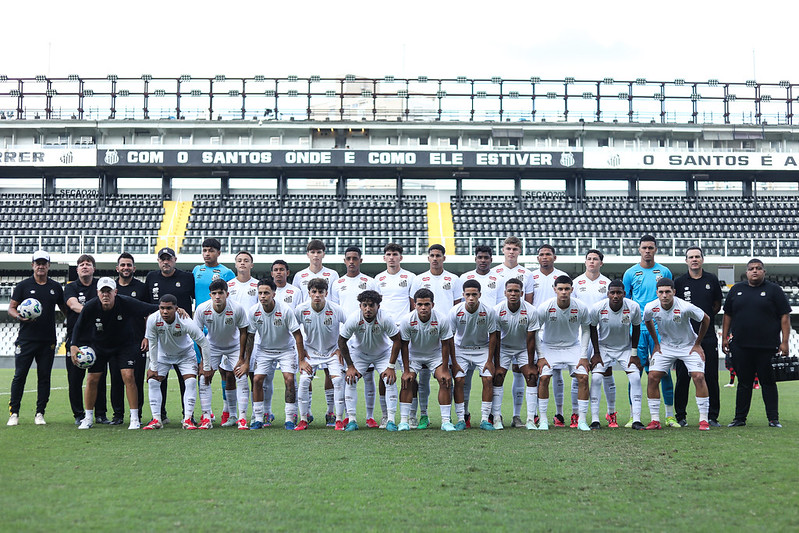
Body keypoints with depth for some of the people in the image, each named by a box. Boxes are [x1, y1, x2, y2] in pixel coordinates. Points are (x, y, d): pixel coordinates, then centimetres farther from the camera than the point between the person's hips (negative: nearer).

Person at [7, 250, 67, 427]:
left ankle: (40, 414, 11)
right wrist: (20, 317, -18)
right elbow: (11, 308, 3)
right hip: (26, 339, -2)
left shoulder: (56, 287, 11)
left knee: (44, 377, 3)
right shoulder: (23, 286, 4)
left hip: (48, 341, 2)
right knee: (19, 376, -1)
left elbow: (65, 309, 18)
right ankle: (14, 413, 8)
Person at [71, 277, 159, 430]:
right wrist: (73, 346, -12)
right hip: (98, 346, 2)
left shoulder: (127, 303, -25)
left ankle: (135, 419, -6)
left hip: (125, 345, -2)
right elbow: (78, 327, -3)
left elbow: (154, 310, -18)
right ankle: (88, 418, 15)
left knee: (128, 376, -15)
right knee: (92, 379, -2)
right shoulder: (90, 307, -20)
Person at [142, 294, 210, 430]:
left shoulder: (185, 322, -33)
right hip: (162, 354, 2)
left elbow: (203, 342, -23)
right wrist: (153, 368, -11)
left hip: (185, 354, -2)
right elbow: (152, 344, -13)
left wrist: (206, 367, -19)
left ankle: (187, 419, -10)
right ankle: (156, 419, -5)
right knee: (152, 381, -11)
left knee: (191, 382, -17)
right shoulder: (153, 319, -28)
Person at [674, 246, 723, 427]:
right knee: (683, 377, 0)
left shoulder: (711, 280, 7)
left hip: (708, 336, 1)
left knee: (711, 377, 2)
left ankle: (712, 417, 10)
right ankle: (680, 416, 9)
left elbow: (717, 304, 19)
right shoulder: (679, 282, 3)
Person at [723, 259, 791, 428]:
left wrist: (784, 342, -7)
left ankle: (773, 419, 9)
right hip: (740, 347, 3)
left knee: (768, 383, 2)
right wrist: (725, 337, 9)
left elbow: (785, 317, 0)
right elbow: (727, 315, 17)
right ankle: (740, 418, 14)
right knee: (743, 383, 8)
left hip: (767, 347, -2)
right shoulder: (736, 290, 13)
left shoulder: (774, 290, 4)